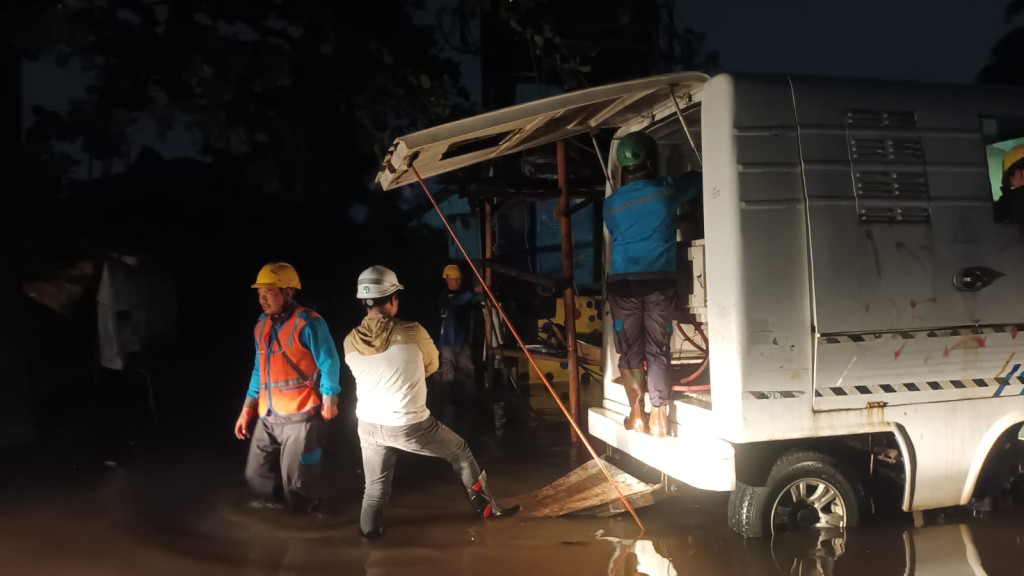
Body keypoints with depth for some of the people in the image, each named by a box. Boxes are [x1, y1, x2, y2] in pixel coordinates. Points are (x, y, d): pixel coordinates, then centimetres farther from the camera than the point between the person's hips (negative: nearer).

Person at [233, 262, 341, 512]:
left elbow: (329, 364, -11)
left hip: (300, 415, -7)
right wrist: (247, 408, 14)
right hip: (268, 416, 7)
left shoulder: (307, 323, -13)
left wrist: (329, 400, -13)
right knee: (257, 474, 12)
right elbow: (259, 369, 16)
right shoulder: (261, 325, 10)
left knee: (296, 479, 3)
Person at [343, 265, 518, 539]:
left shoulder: (350, 342, -7)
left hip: (369, 426, 3)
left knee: (375, 486, 20)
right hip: (409, 426, -2)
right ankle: (486, 506, 33)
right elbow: (431, 366, 2)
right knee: (460, 450, 21)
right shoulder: (412, 333, -18)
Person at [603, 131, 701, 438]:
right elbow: (699, 181, 20)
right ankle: (659, 417, 6)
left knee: (629, 350, 9)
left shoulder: (611, 203, 7)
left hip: (623, 281, 1)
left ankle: (636, 414, 14)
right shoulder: (666, 190, 3)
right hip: (660, 280, -1)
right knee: (658, 350, 4)